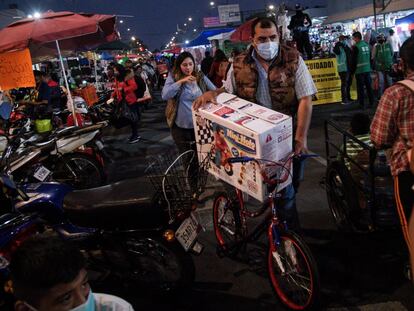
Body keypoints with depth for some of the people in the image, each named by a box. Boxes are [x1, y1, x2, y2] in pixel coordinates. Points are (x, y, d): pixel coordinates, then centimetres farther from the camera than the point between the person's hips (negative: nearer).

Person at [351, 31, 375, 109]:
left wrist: (353, 70, -3)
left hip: (359, 70, -6)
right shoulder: (367, 45, 8)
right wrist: (370, 67, 19)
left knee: (360, 88, 0)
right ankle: (371, 103, 17)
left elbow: (354, 60, -12)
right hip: (367, 69, 6)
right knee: (369, 86, 12)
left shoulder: (356, 47, -12)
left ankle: (362, 104, 2)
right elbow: (370, 57, 13)